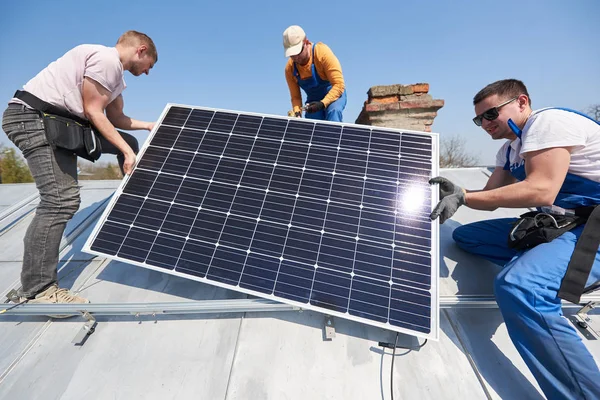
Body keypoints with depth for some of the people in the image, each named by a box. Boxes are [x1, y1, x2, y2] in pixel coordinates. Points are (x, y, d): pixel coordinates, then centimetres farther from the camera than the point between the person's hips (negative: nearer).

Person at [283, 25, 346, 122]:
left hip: (334, 95, -4)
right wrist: (297, 113, -26)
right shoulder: (290, 68, -12)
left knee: (333, 112, -34)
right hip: (313, 100, 4)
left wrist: (322, 104, -39)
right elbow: (295, 96, -4)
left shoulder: (322, 52, -24)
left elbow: (339, 85, -26)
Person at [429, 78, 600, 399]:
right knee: (464, 236, 6)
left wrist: (463, 196, -25)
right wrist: (456, 193, -9)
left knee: (517, 287, -33)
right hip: (556, 224, 9)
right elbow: (490, 198, 10)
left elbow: (541, 190, -26)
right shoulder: (510, 150, 14)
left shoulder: (548, 121, -12)